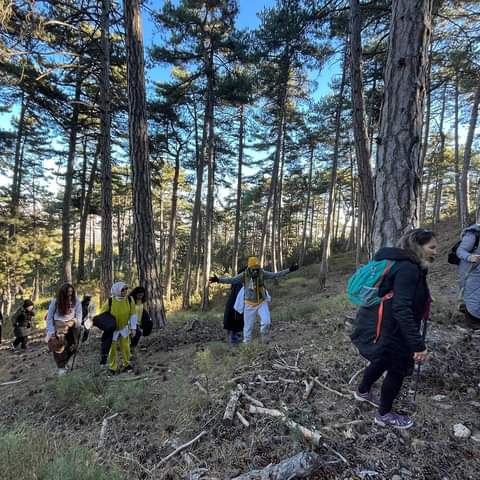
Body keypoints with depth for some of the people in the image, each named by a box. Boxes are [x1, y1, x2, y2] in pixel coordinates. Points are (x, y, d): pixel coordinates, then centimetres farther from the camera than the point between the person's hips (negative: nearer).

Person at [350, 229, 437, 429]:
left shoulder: (401, 264, 10)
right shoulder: (408, 268, -22)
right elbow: (401, 309, -30)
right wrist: (418, 344, -29)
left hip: (373, 324, 10)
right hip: (382, 330, -10)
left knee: (384, 360, 28)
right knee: (398, 368, 10)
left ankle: (363, 391, 51)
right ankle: (385, 415, 31)